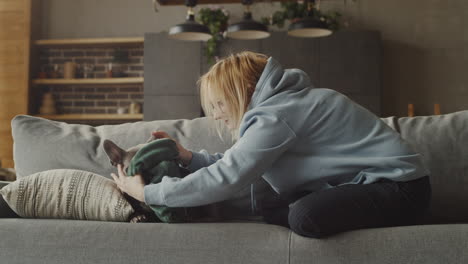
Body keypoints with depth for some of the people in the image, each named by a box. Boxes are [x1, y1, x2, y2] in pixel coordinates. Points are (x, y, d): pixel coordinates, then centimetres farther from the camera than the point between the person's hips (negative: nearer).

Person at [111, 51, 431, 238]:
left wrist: (146, 193, -17)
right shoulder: (276, 103, 9)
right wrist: (189, 157, 0)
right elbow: (235, 163, 12)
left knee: (305, 217, -30)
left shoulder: (276, 115, -21)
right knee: (278, 210, 1)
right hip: (377, 180, 9)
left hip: (401, 187, -9)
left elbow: (226, 178, -24)